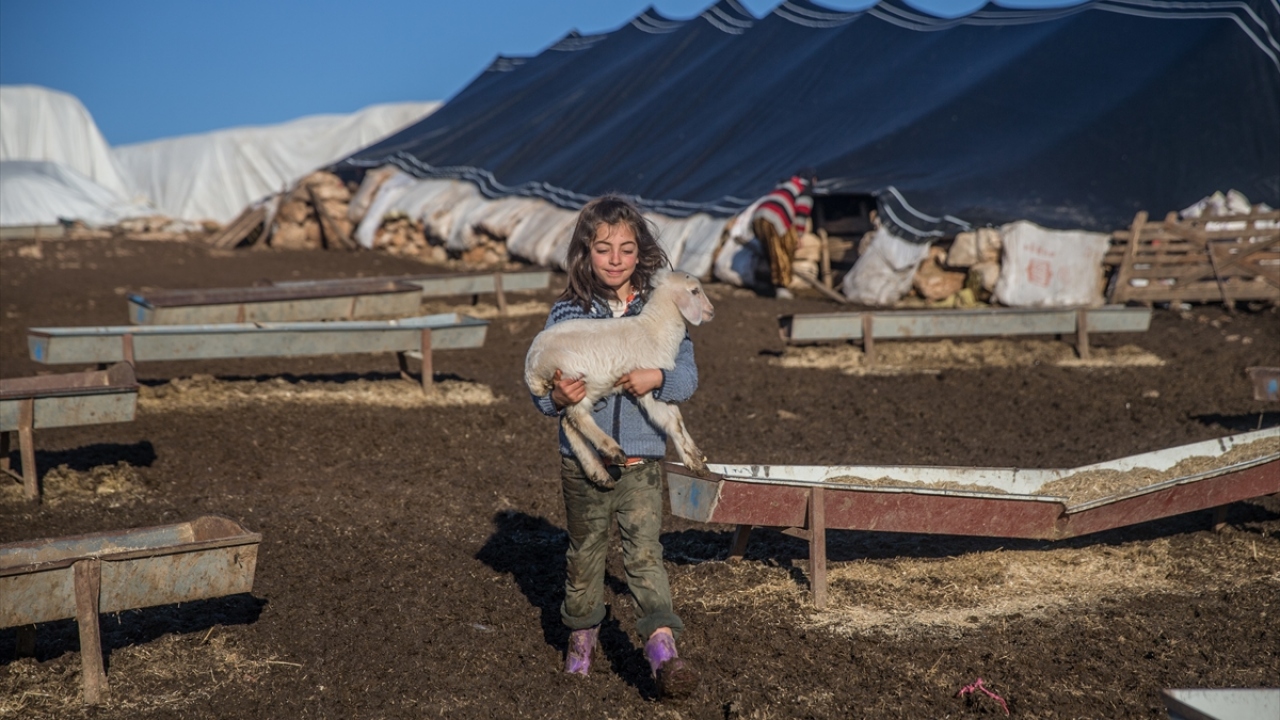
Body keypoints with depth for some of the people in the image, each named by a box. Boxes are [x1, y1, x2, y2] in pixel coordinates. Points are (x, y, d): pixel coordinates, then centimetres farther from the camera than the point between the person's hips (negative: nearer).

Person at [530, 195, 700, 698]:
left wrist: (658, 379, -21)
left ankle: (662, 645, -15)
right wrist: (557, 397, -22)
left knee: (644, 552, -11)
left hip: (641, 458, -1)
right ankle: (581, 635, 35)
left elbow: (688, 376, -1)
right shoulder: (566, 314, -1)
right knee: (585, 553, 17)